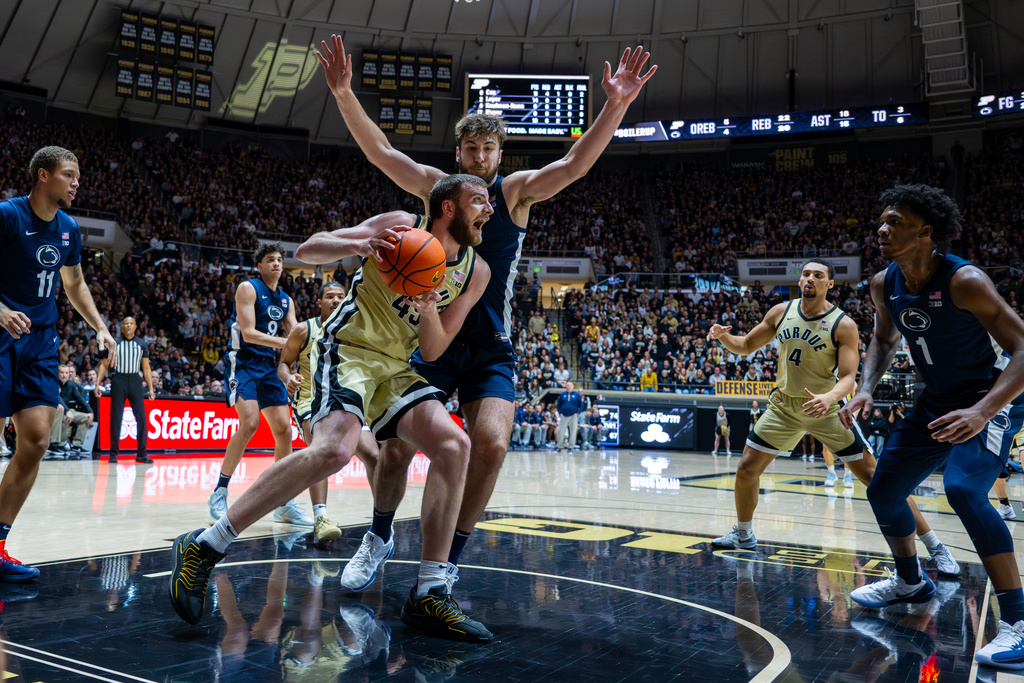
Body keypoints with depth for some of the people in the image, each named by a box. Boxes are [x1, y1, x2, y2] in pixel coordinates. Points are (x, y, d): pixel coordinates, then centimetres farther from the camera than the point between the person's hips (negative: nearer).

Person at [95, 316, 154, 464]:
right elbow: (104, 365, 7)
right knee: (115, 418, 0)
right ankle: (113, 453, 9)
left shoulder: (142, 345, 10)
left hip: (135, 381, 1)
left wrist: (151, 388, 5)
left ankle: (141, 454, 2)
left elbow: (146, 368, 11)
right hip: (118, 381, -1)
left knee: (141, 417, -5)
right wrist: (97, 383, -4)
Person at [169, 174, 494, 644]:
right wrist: (357, 244, -29)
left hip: (395, 368, 6)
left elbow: (433, 350, 4)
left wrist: (428, 310, -18)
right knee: (334, 449, -30)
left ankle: (428, 596, -9)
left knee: (453, 445, -14)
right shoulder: (400, 227, -8)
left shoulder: (475, 272, 5)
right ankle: (203, 548, -18)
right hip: (349, 348, -6)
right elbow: (307, 250, -9)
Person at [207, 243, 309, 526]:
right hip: (245, 362, -7)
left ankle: (284, 503, 10)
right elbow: (248, 333, -16)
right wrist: (286, 342, -23)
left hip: (269, 367, 7)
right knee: (250, 423, -23)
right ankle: (219, 493, -9)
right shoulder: (248, 288, -6)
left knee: (284, 429, 2)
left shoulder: (286, 300, 14)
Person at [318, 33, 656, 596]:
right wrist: (343, 93, -21)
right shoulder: (436, 186, 3)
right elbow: (380, 152, -7)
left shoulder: (516, 191, 0)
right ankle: (379, 538, 23)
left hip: (490, 347, 0)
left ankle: (449, 560, 3)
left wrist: (616, 105, -27)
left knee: (490, 445, -17)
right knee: (396, 443, -5)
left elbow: (574, 164, -14)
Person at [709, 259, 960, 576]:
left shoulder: (843, 325, -15)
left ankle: (936, 548, 2)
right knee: (746, 469, 3)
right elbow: (746, 346, 7)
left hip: (826, 409, -4)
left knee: (874, 475, -8)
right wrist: (724, 337, -14)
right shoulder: (781, 312, -2)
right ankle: (743, 534, 29)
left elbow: (848, 377, -20)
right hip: (784, 406, 4)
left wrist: (829, 397, -42)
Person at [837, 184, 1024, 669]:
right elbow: (884, 341, 13)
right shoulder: (884, 285, -6)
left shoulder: (964, 281, -26)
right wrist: (866, 389, -5)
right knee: (882, 491, 8)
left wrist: (983, 411, -42)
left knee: (963, 490, -31)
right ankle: (911, 582, 34)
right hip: (938, 400, 7)